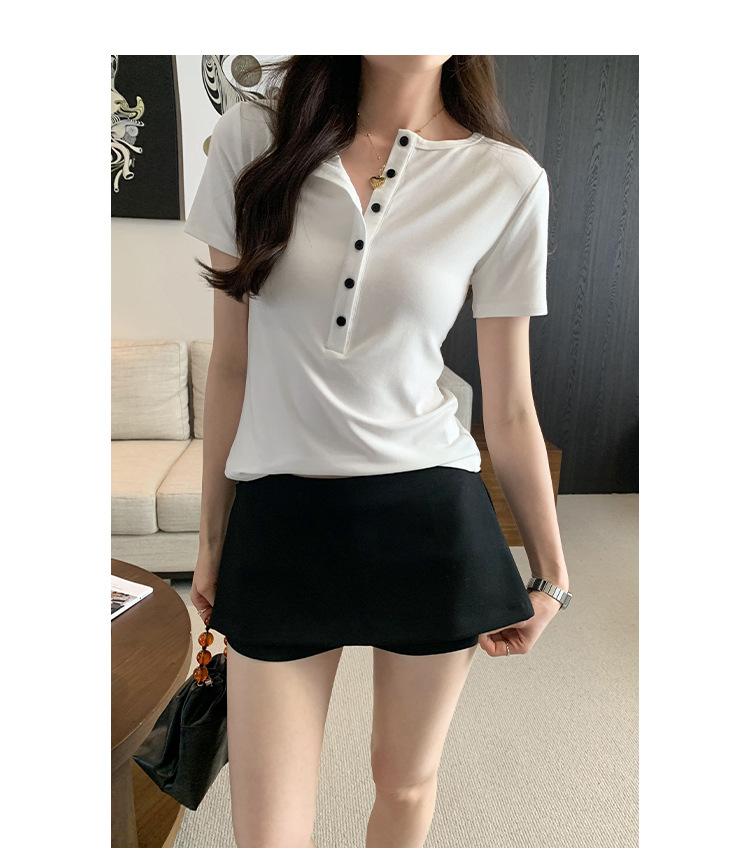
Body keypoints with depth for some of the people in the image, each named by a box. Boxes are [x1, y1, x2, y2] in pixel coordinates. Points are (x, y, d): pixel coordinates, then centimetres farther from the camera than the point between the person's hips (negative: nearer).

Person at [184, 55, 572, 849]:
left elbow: (509, 409, 2)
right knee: (268, 836, 11)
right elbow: (230, 365, 3)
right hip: (278, 522, 1)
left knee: (405, 782, 21)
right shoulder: (251, 136, -1)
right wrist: (211, 536, 10)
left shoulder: (508, 182, -3)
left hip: (431, 520, 0)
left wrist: (552, 573, 9)